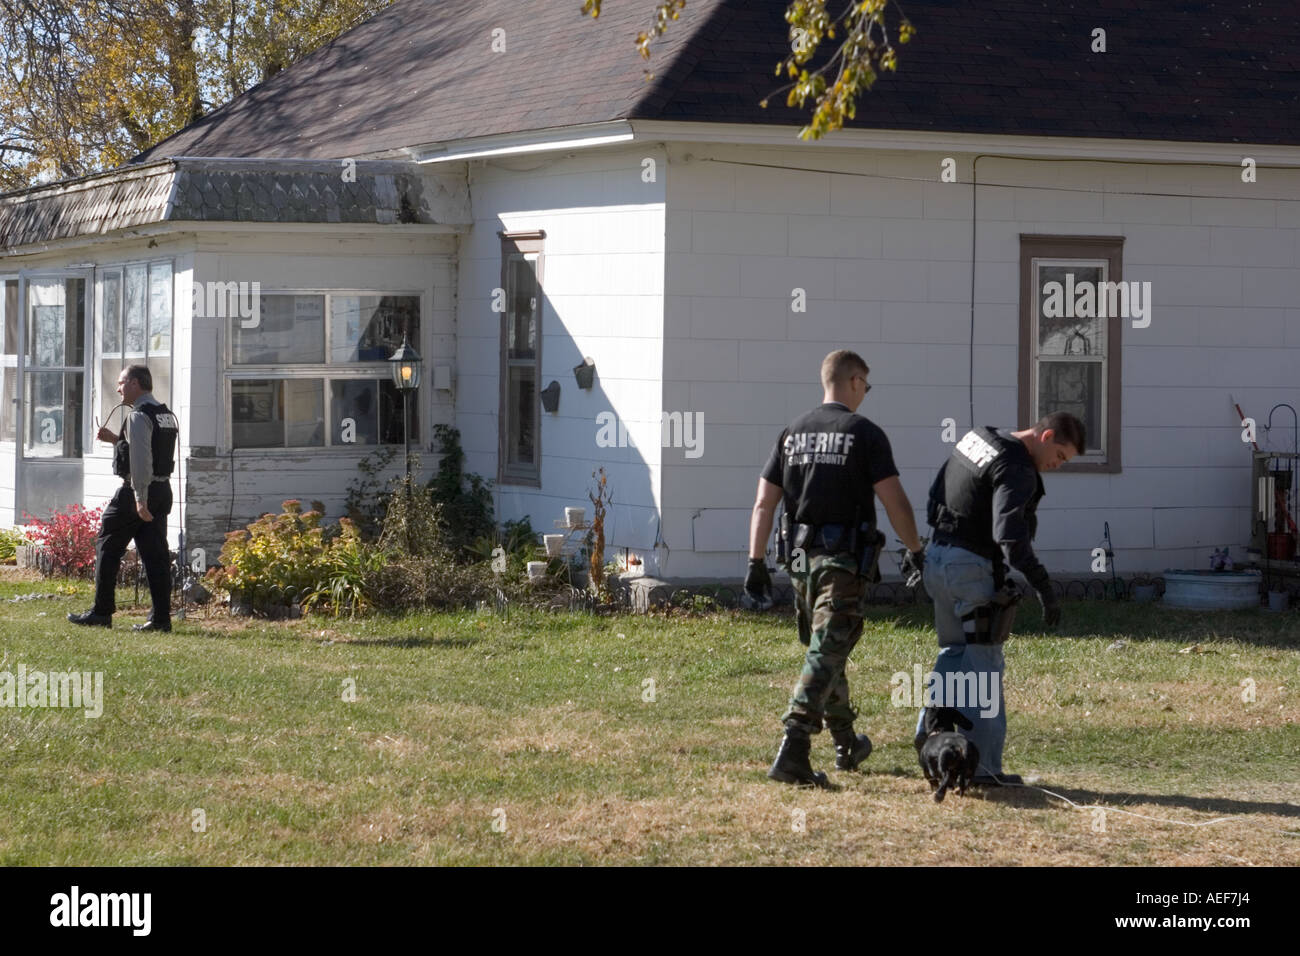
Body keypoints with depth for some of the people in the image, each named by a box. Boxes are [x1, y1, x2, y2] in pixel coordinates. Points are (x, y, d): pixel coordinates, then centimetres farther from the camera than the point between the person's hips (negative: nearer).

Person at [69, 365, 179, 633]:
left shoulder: (139, 416, -14)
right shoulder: (166, 415, 15)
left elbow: (141, 460, -21)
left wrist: (140, 499, -23)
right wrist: (116, 440, 21)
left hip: (139, 490, -8)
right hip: (163, 489, 8)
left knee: (107, 548, 3)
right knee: (155, 553, 5)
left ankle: (102, 612, 5)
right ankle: (161, 617, 0)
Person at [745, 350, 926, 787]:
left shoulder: (793, 432, 8)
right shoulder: (865, 434, -7)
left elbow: (764, 503, 5)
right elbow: (895, 502, -9)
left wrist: (756, 562, 7)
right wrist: (915, 551, 4)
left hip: (801, 558, 6)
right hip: (845, 559, -6)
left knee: (826, 650, 20)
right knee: (826, 655, -9)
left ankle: (847, 745, 35)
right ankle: (792, 751, -21)